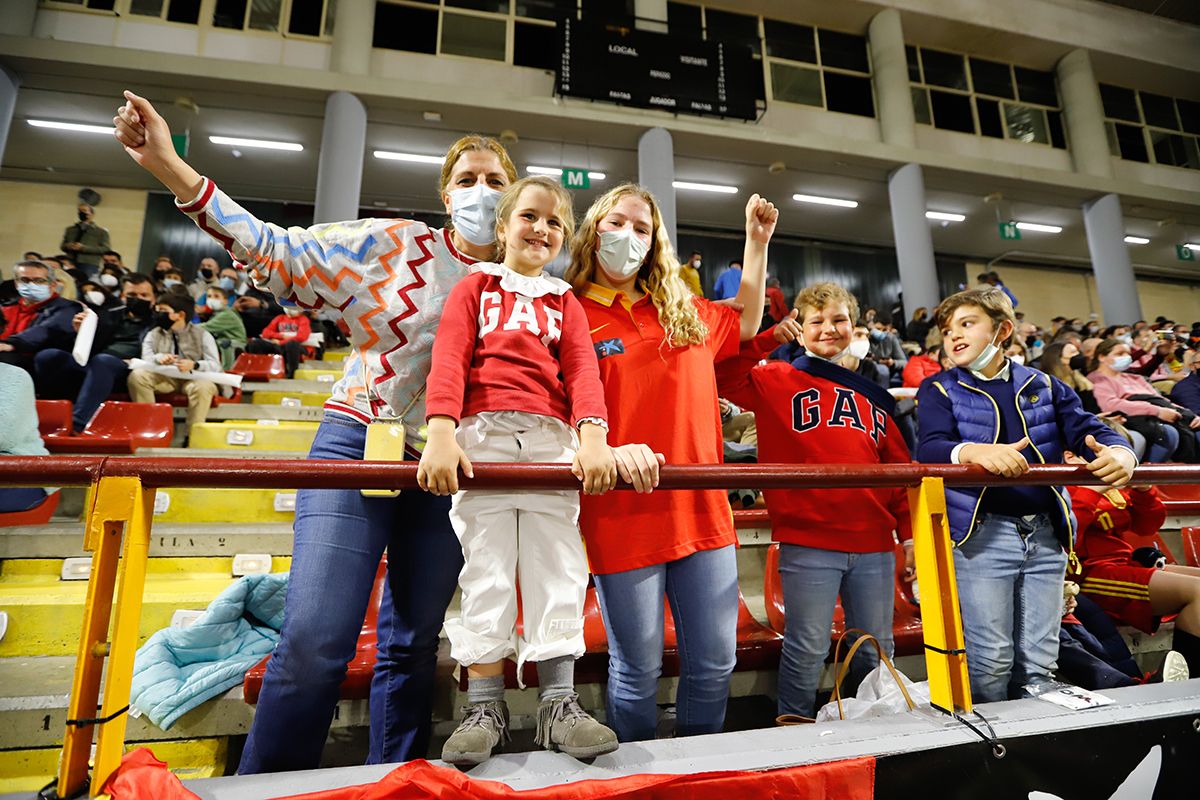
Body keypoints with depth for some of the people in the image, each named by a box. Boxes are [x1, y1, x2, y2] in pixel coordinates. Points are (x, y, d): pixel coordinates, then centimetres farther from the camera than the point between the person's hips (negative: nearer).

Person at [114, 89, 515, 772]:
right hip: (359, 444, -2)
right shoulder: (395, 243, 1)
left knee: (414, 642, 12)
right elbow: (279, 251, -3)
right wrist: (170, 166, -9)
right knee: (315, 639, -8)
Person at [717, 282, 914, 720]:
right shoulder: (778, 380, 2)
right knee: (808, 650, 4)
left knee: (877, 652, 16)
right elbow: (724, 375, -14)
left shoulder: (872, 396, 16)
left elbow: (898, 467, 16)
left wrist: (908, 533, 12)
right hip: (808, 542, -4)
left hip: (873, 543, 5)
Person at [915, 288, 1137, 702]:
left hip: (1047, 535, 4)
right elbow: (929, 449, -14)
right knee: (991, 661, 0)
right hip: (980, 535, -3)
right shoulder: (939, 391, 2)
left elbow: (1087, 429, 2)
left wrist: (1119, 452, -21)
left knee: (1039, 661, 12)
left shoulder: (1044, 386, 14)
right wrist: (976, 451, -36)